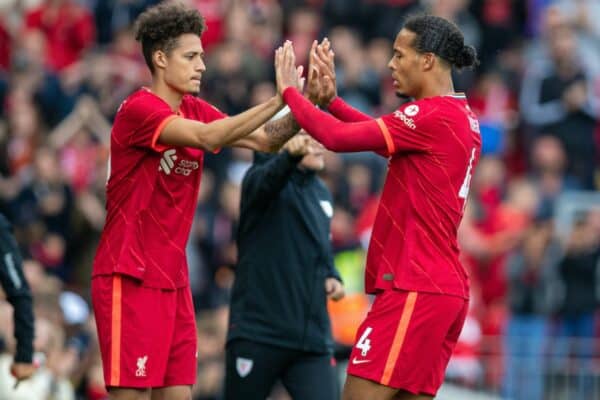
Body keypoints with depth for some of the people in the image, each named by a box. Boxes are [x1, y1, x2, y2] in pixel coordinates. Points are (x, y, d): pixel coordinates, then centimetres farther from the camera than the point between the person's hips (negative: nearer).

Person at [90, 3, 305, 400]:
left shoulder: (195, 111, 11)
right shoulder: (139, 109, -14)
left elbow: (265, 139, 6)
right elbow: (207, 137, -29)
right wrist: (278, 100, -31)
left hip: (172, 279, 8)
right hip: (129, 279, -8)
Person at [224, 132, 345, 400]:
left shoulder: (321, 193, 17)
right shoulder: (260, 177, -4)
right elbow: (267, 180, -30)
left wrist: (331, 277, 7)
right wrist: (290, 156, -52)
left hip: (313, 338, 5)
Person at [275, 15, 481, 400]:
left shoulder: (433, 116, -14)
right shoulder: (463, 119, 14)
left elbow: (339, 137, -16)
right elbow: (384, 135, 24)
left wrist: (290, 91, -2)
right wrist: (330, 99, 16)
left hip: (414, 290, -9)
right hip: (449, 287, 9)